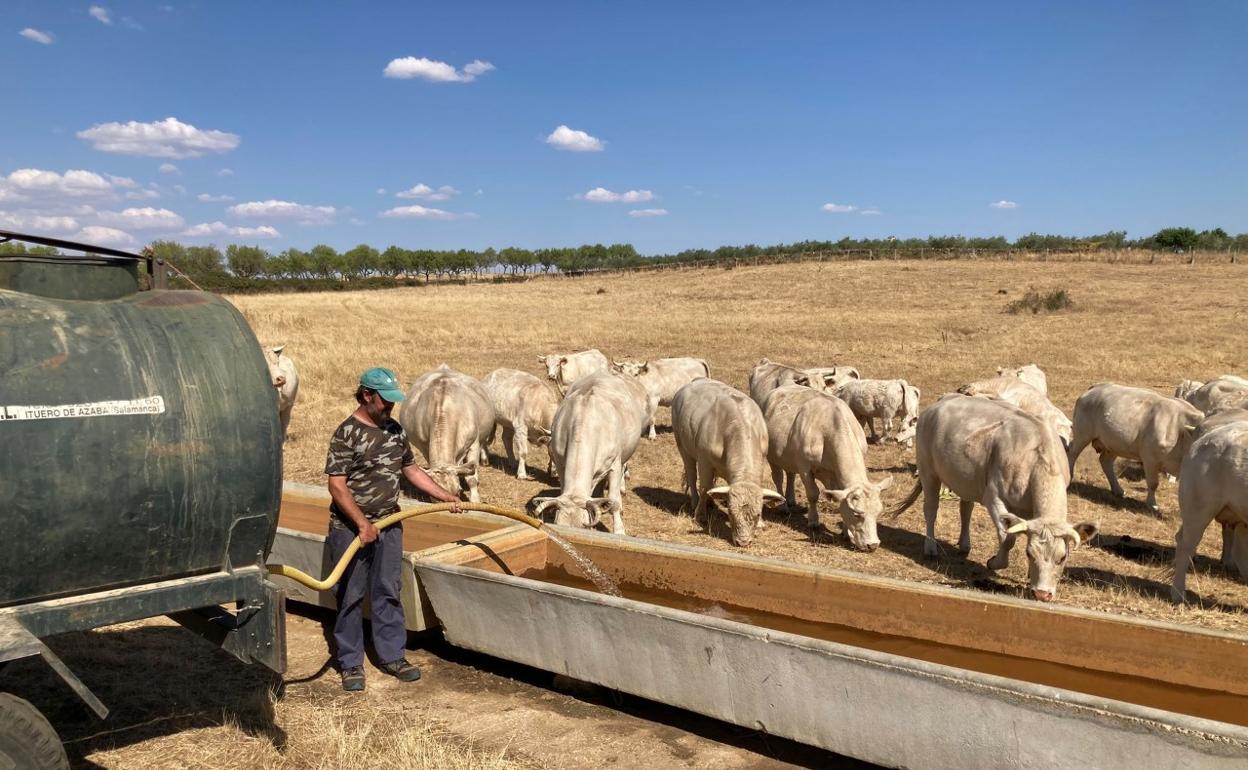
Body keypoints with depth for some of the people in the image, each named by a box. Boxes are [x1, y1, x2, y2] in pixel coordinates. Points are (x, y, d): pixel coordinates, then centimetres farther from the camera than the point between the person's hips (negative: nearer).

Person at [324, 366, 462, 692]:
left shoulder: (395, 429, 7)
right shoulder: (347, 433, -15)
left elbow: (411, 470, 16)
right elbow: (337, 485, -18)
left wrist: (446, 497, 11)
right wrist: (363, 524, -22)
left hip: (389, 525, 6)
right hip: (351, 528, -6)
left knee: (388, 593, 12)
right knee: (351, 597, 4)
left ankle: (392, 656, 23)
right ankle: (351, 664, 16)